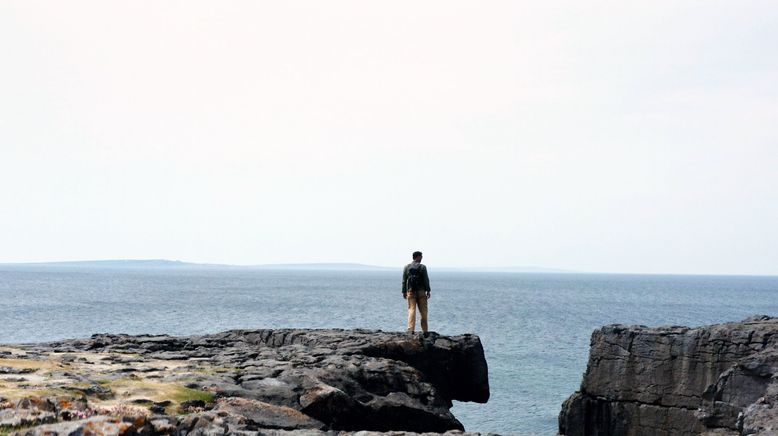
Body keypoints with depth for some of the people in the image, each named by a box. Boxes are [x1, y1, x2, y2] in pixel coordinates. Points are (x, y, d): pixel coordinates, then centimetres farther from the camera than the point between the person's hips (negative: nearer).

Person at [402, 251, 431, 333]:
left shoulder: (407, 267, 5)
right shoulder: (422, 267, -3)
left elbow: (404, 280, 6)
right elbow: (426, 280, -6)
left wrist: (404, 292, 11)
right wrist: (428, 291, -1)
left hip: (410, 292, 2)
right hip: (421, 291, -2)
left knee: (411, 310, -2)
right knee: (423, 311, 6)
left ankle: (411, 329, -15)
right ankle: (424, 330, 12)